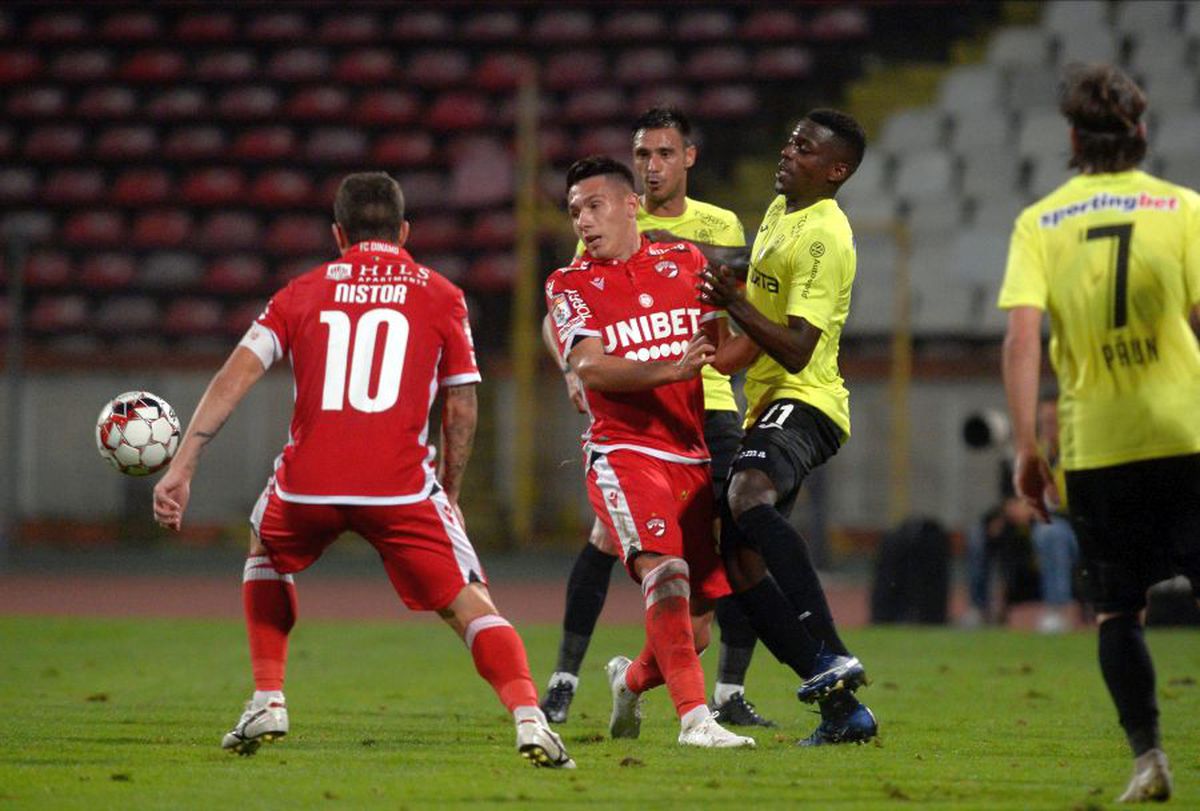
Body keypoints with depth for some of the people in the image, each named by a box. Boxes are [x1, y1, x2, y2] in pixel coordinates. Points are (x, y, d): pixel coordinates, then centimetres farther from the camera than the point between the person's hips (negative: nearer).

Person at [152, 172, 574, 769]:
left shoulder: (303, 291, 16)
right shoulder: (440, 296, 12)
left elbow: (236, 375, 6)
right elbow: (461, 409, 12)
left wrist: (181, 467, 4)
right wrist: (450, 494, 24)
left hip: (308, 483, 2)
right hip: (399, 488, -2)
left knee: (266, 557, 33)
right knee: (468, 604, 4)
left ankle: (267, 702, 24)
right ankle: (529, 718, -18)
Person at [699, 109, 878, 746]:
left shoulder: (824, 239, -16)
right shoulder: (779, 210, 15)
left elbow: (796, 351, -23)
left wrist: (736, 304, -29)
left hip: (803, 402, -10)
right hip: (767, 402, 10)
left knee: (749, 495, -38)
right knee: (738, 561, 3)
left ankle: (830, 654, -44)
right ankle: (843, 709, 4)